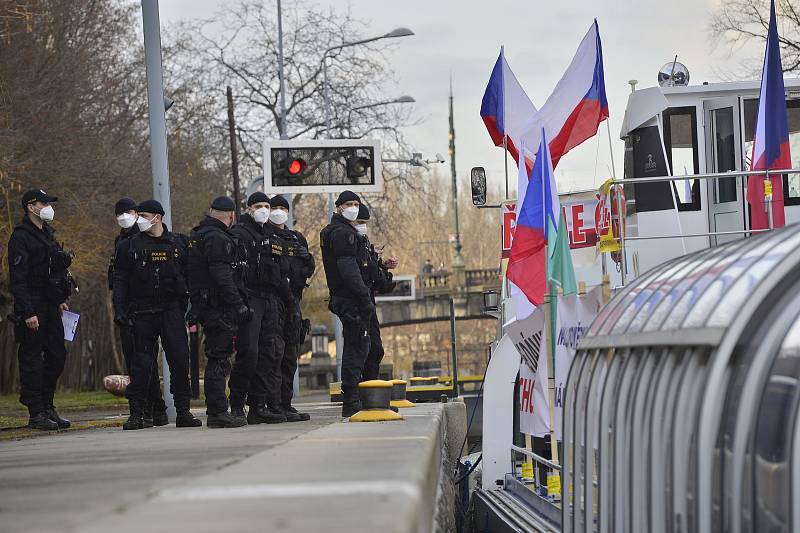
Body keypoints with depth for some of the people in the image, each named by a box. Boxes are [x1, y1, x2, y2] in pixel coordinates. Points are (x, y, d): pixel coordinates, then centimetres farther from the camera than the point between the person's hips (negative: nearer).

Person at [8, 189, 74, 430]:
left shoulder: (47, 233, 16)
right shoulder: (21, 237, -12)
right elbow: (17, 279, -17)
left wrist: (61, 299, 17)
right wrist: (27, 313, -22)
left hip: (51, 308, 9)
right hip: (32, 308, -9)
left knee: (57, 356, 10)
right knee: (32, 360, -4)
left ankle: (47, 407, 19)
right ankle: (36, 414, -1)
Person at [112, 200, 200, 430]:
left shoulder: (178, 243, 8)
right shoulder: (129, 246, 6)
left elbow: (189, 277, 10)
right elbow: (120, 280, 3)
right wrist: (120, 310, -7)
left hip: (172, 310, 1)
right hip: (142, 313, -1)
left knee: (180, 359, -5)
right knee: (142, 363, -1)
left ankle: (183, 411, 2)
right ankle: (137, 413, 5)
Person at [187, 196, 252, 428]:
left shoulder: (197, 235, 19)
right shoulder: (217, 239, -14)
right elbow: (222, 278, -21)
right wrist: (239, 306, -20)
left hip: (204, 306, 10)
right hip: (219, 308, -10)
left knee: (217, 359, 13)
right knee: (219, 359, -8)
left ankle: (217, 411, 16)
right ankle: (217, 412, -8)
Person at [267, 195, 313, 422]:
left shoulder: (297, 238, 20)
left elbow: (309, 270, 21)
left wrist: (306, 257, 1)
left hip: (292, 301, 8)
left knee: (291, 355, 10)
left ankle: (286, 403, 15)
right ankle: (275, 405, -13)